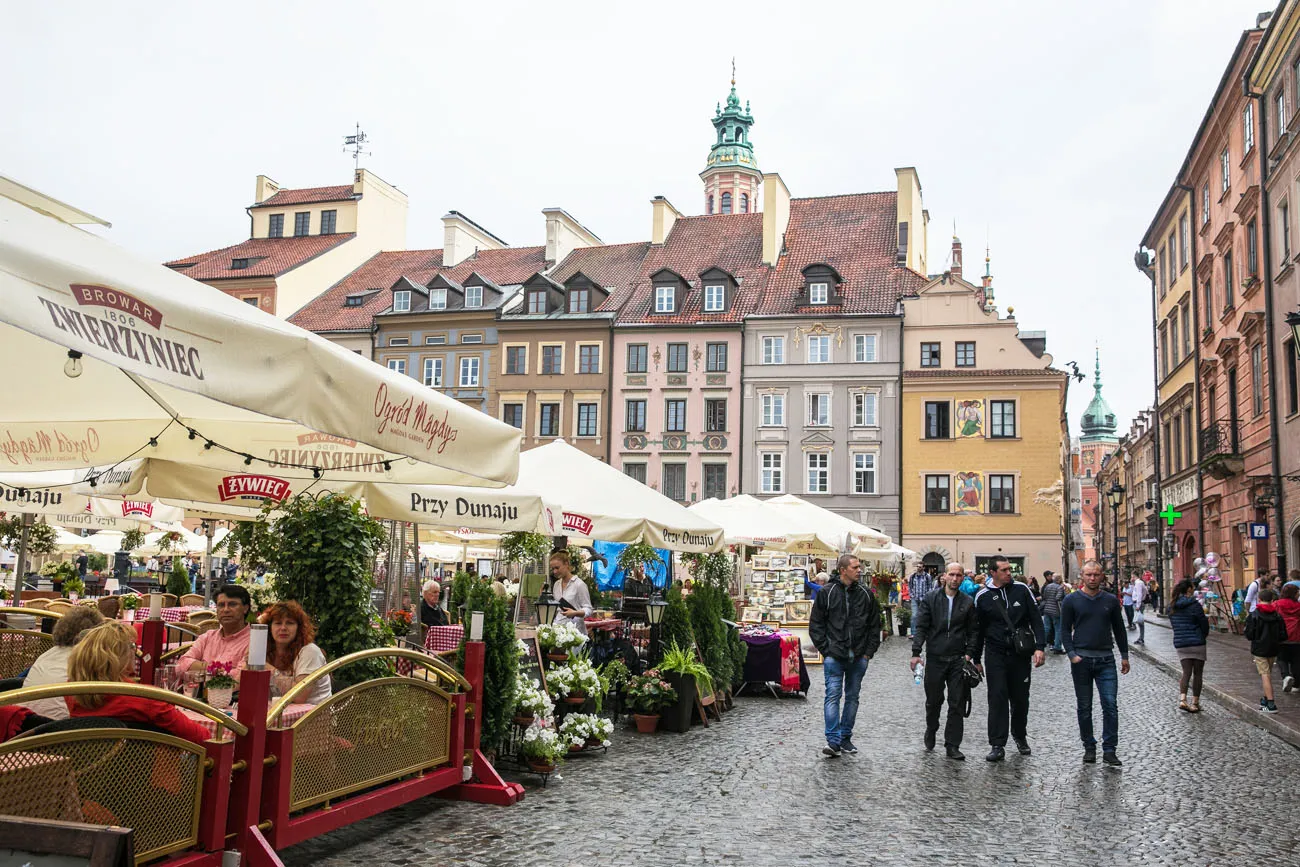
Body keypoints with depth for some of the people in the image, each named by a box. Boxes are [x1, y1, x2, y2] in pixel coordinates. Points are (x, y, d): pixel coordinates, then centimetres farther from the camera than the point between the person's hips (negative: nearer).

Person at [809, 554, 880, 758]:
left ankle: (845, 738, 20)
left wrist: (869, 652, 4)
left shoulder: (866, 594, 7)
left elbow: (874, 626, 12)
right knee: (833, 695, -10)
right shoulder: (827, 593, -2)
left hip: (858, 657, 4)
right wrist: (825, 649, -6)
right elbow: (815, 624, 0)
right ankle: (833, 741, -11)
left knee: (852, 697, 10)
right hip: (834, 655, -4)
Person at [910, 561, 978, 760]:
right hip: (935, 658, -1)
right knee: (933, 700, 11)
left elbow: (973, 631, 8)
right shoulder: (930, 598, 0)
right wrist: (916, 652, -9)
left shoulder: (968, 602, 4)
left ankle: (952, 746, 8)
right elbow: (920, 626, -2)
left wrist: (969, 653, -4)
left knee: (957, 704, 0)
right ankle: (931, 730, 38)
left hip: (958, 660, 1)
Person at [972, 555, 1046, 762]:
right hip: (995, 655, -1)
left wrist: (1039, 647, -7)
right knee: (997, 699, -6)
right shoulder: (983, 597, 0)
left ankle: (1020, 736, 32)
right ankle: (997, 745, -2)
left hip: (1020, 653, 1)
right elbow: (978, 630, 8)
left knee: (1021, 699, 10)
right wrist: (976, 659, 11)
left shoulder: (1021, 590, 1)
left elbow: (1035, 619, 4)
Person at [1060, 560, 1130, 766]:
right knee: (1084, 707, 6)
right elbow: (1065, 630, 2)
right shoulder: (1072, 601, 1)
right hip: (1081, 660, -1)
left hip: (1106, 659, 1)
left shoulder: (1110, 601, 7)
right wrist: (1072, 654, -9)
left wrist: (1124, 656, 12)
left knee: (1111, 705, -5)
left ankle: (1109, 749, 2)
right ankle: (1089, 747, 17)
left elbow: (1119, 629, 14)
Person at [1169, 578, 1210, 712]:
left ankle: (1182, 699, -10)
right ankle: (1195, 703, 13)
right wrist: (1203, 636, 13)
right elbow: (1204, 624, -7)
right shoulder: (1194, 605, -13)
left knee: (1186, 672, 8)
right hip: (1197, 643, -5)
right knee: (1197, 673, 8)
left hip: (1180, 644, 5)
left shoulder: (1172, 607, 6)